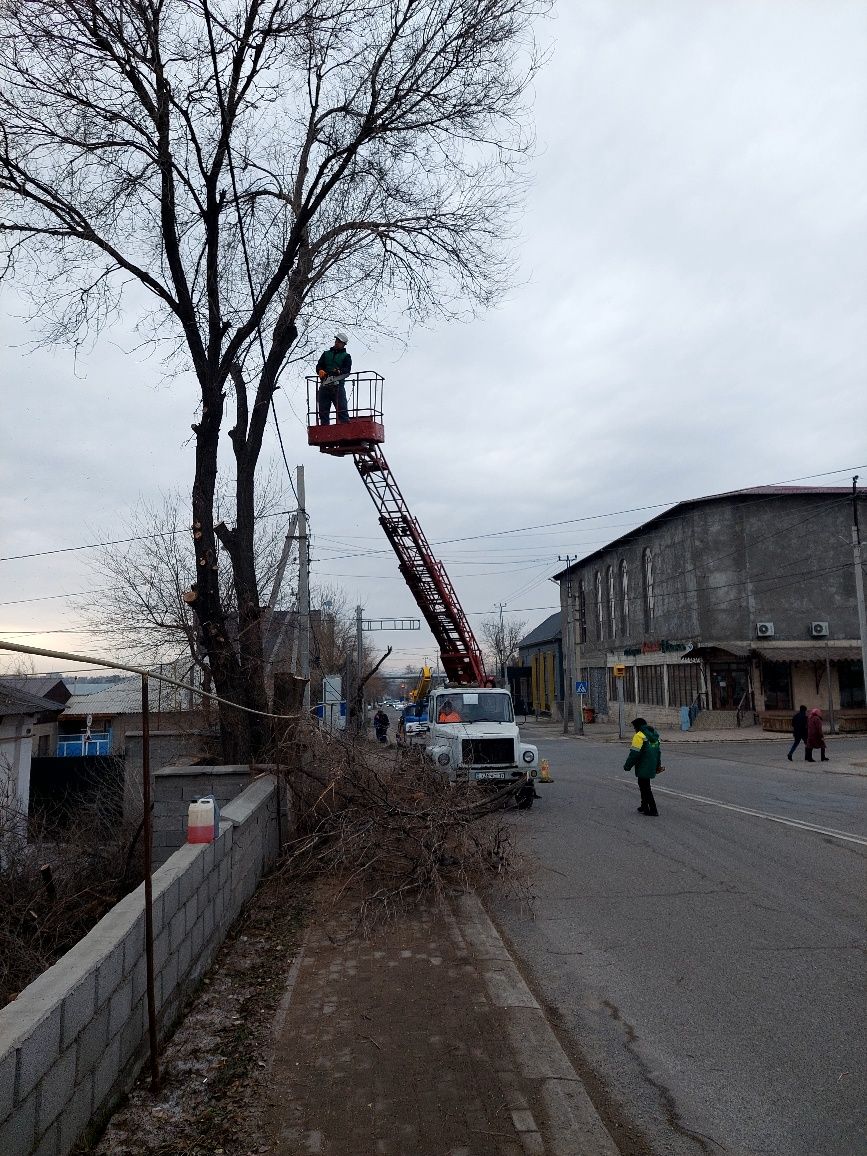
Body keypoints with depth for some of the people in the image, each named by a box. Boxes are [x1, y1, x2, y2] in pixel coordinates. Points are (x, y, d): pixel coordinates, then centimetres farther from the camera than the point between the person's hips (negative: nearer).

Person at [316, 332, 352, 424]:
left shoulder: (346, 356, 12)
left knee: (342, 409, -11)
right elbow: (319, 365, 12)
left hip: (338, 385, -4)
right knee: (323, 411, 1)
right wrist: (320, 371, -11)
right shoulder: (326, 354, 23)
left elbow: (347, 369, -4)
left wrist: (339, 371, -25)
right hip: (324, 385, 4)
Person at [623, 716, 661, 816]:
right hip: (651, 768, 9)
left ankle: (653, 810, -3)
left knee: (645, 788, -2)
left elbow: (634, 753, -19)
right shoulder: (654, 735, 13)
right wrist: (657, 766, 27)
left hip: (643, 768, -9)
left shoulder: (639, 736, -16)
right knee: (644, 786, 21)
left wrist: (627, 766, -11)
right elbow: (658, 752, 20)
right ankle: (644, 807, 28)